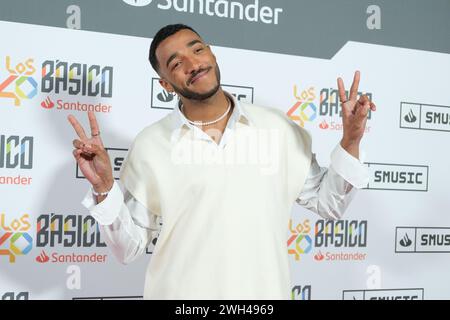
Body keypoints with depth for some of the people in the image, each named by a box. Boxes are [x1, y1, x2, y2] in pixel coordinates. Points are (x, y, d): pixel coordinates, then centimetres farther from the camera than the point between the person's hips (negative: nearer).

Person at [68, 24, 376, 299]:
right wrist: (104, 187, -17)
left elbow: (328, 203, 6)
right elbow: (129, 248, -3)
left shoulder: (280, 128, -3)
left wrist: (350, 143, -7)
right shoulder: (149, 145, -6)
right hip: (180, 293, -1)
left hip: (266, 292, 2)